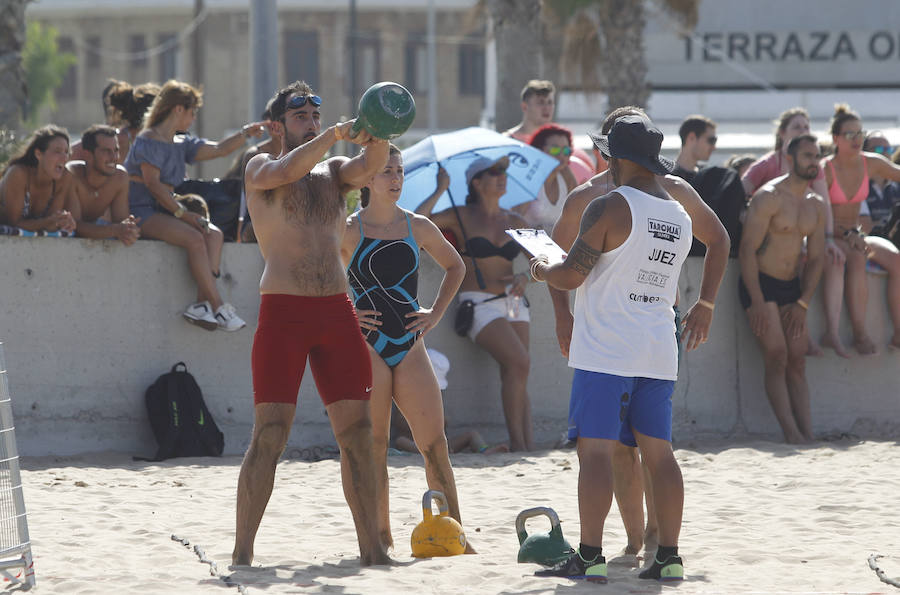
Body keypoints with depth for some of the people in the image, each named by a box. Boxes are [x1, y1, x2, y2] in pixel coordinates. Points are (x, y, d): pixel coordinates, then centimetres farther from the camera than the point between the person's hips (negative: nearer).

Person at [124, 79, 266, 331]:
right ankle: (218, 307, -27)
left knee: (214, 234, -15)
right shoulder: (147, 141, -7)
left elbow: (219, 149, 21)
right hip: (141, 213, -9)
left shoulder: (181, 144, 20)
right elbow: (153, 184, -15)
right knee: (194, 238, -29)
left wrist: (246, 133, 8)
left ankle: (202, 303, -30)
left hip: (164, 213, 9)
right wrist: (183, 213, -19)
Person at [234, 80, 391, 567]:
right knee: (270, 433, -9)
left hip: (337, 309, 5)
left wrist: (377, 139, -25)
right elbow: (288, 170, -17)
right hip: (283, 310, -5)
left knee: (357, 430, 2)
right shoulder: (260, 169, 7)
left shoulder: (334, 171, 18)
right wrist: (338, 134, -24)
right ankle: (242, 553, -6)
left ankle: (371, 546, 6)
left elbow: (369, 168, -4)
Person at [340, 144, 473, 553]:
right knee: (374, 445, -2)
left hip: (409, 346, 3)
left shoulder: (417, 227, 8)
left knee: (434, 443, -3)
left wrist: (437, 312, 12)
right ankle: (382, 538, 4)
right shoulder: (348, 231, -3)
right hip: (366, 347, -3)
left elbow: (455, 266, 23)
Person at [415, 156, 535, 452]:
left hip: (512, 302, 5)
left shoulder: (514, 221, 13)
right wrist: (440, 191, -5)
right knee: (519, 362, -22)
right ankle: (516, 442, -19)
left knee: (513, 377, -5)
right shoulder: (461, 217, 2)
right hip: (478, 305, -5)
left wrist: (524, 277, -4)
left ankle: (529, 444, -12)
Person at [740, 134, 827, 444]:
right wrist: (757, 302, -18)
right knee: (777, 357, -15)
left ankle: (807, 432, -5)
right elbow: (748, 248, -15)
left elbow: (816, 258, 13)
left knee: (797, 362, 0)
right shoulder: (769, 197, -12)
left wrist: (803, 303, 2)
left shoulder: (816, 206, 9)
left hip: (791, 286, 6)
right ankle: (791, 431, -21)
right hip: (760, 282, -6)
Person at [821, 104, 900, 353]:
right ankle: (860, 334, -34)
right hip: (830, 237, -5)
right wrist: (848, 236, -26)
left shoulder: (871, 163, 2)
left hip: (856, 236, 5)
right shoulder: (825, 170, -12)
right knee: (857, 259, -37)